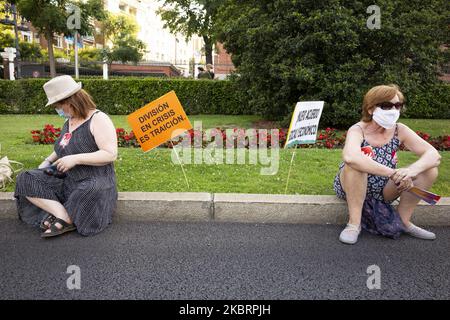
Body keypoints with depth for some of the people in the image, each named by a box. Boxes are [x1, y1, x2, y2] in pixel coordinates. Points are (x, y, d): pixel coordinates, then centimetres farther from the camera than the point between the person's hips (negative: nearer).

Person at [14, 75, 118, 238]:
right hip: (65, 179, 8)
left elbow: (111, 154, -23)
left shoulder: (98, 119, -13)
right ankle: (64, 217, -23)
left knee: (91, 192, -42)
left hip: (94, 181, -8)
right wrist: (48, 161, 12)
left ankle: (60, 218, -16)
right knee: (25, 179, -8)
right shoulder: (69, 121, 12)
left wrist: (76, 159, -26)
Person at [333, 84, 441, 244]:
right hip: (352, 189, -4)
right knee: (355, 164, -37)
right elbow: (350, 157, -45)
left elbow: (434, 155, -17)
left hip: (382, 191, 4)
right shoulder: (358, 130, -21)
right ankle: (354, 223, -22)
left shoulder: (399, 130, -8)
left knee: (429, 169, -14)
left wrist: (412, 170, -39)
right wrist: (394, 173, -44)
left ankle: (403, 221, 1)